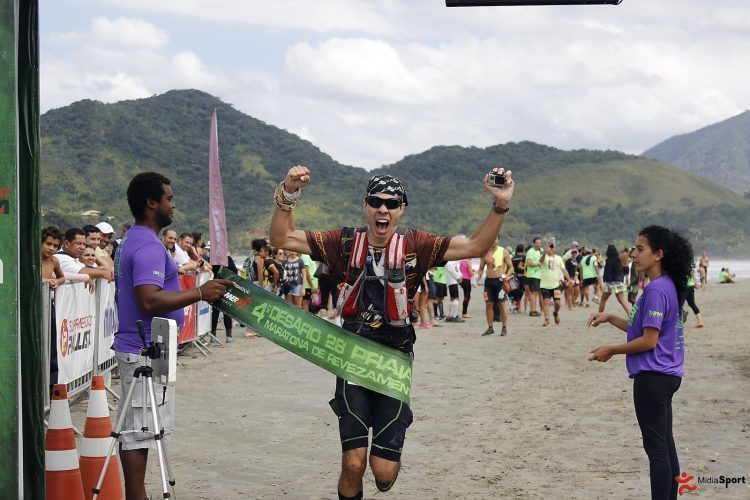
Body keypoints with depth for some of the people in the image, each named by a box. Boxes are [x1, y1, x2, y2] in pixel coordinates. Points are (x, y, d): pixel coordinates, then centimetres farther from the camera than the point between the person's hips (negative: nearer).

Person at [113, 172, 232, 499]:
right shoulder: (149, 246, -18)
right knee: (140, 432, -6)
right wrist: (200, 293, -24)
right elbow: (150, 300, -29)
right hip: (147, 352, -10)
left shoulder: (130, 242, 15)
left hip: (134, 348, 10)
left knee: (133, 430, 12)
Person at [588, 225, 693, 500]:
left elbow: (649, 340, -20)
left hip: (652, 377, -10)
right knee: (665, 443, 15)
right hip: (666, 375, 10)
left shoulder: (657, 289, -19)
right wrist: (609, 318, 10)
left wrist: (611, 350, -9)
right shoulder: (667, 286, 11)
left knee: (656, 447, -5)